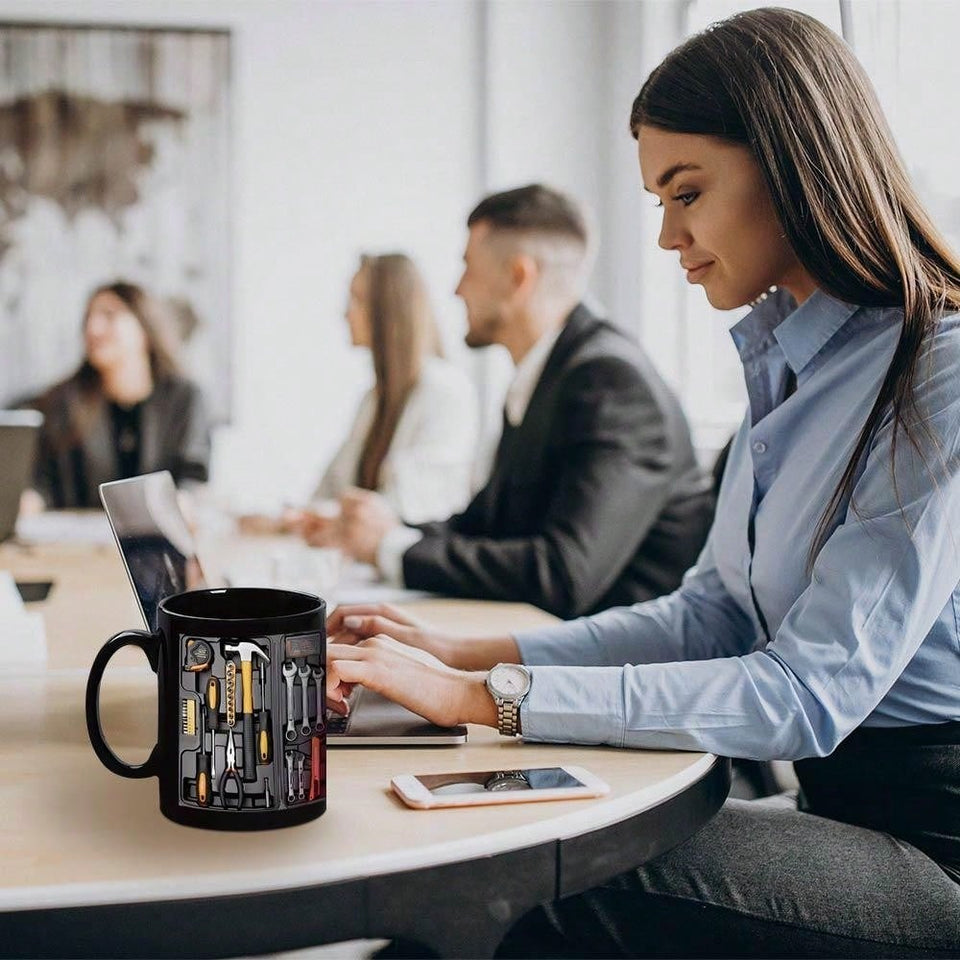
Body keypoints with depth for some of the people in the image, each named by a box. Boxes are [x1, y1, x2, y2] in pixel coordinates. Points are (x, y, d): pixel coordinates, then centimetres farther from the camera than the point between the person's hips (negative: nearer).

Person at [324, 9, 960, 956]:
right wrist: (463, 654, 1)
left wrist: (477, 697, -22)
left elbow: (807, 694, -23)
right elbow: (715, 611, 12)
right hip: (839, 799, 7)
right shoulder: (791, 364, 12)